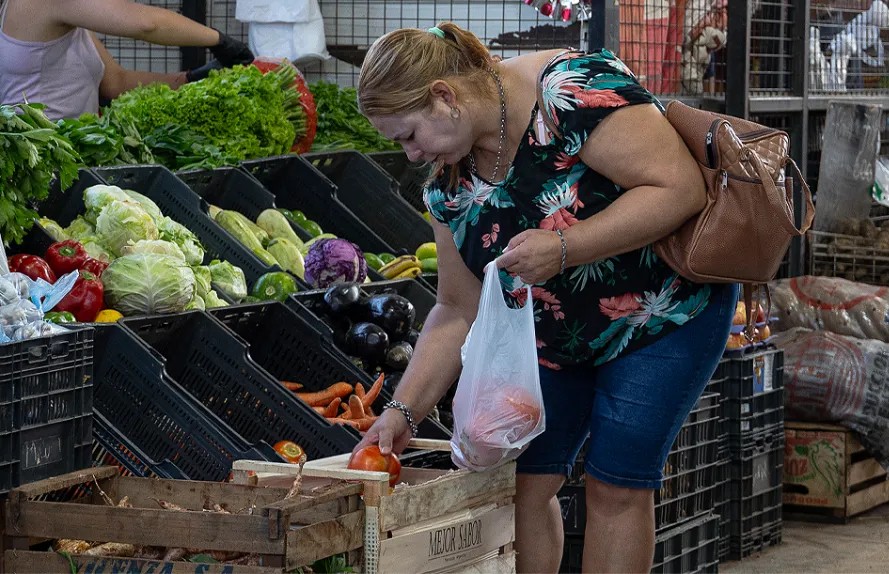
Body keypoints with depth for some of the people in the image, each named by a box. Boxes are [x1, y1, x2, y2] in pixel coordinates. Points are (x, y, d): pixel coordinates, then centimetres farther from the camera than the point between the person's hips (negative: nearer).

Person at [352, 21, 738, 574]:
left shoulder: (576, 91, -28)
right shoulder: (451, 179, -4)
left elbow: (681, 188, -32)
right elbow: (459, 312, 2)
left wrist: (563, 248, -36)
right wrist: (403, 411, -7)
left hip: (667, 307, -7)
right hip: (555, 335, 7)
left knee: (617, 487, -8)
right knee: (523, 481, -1)